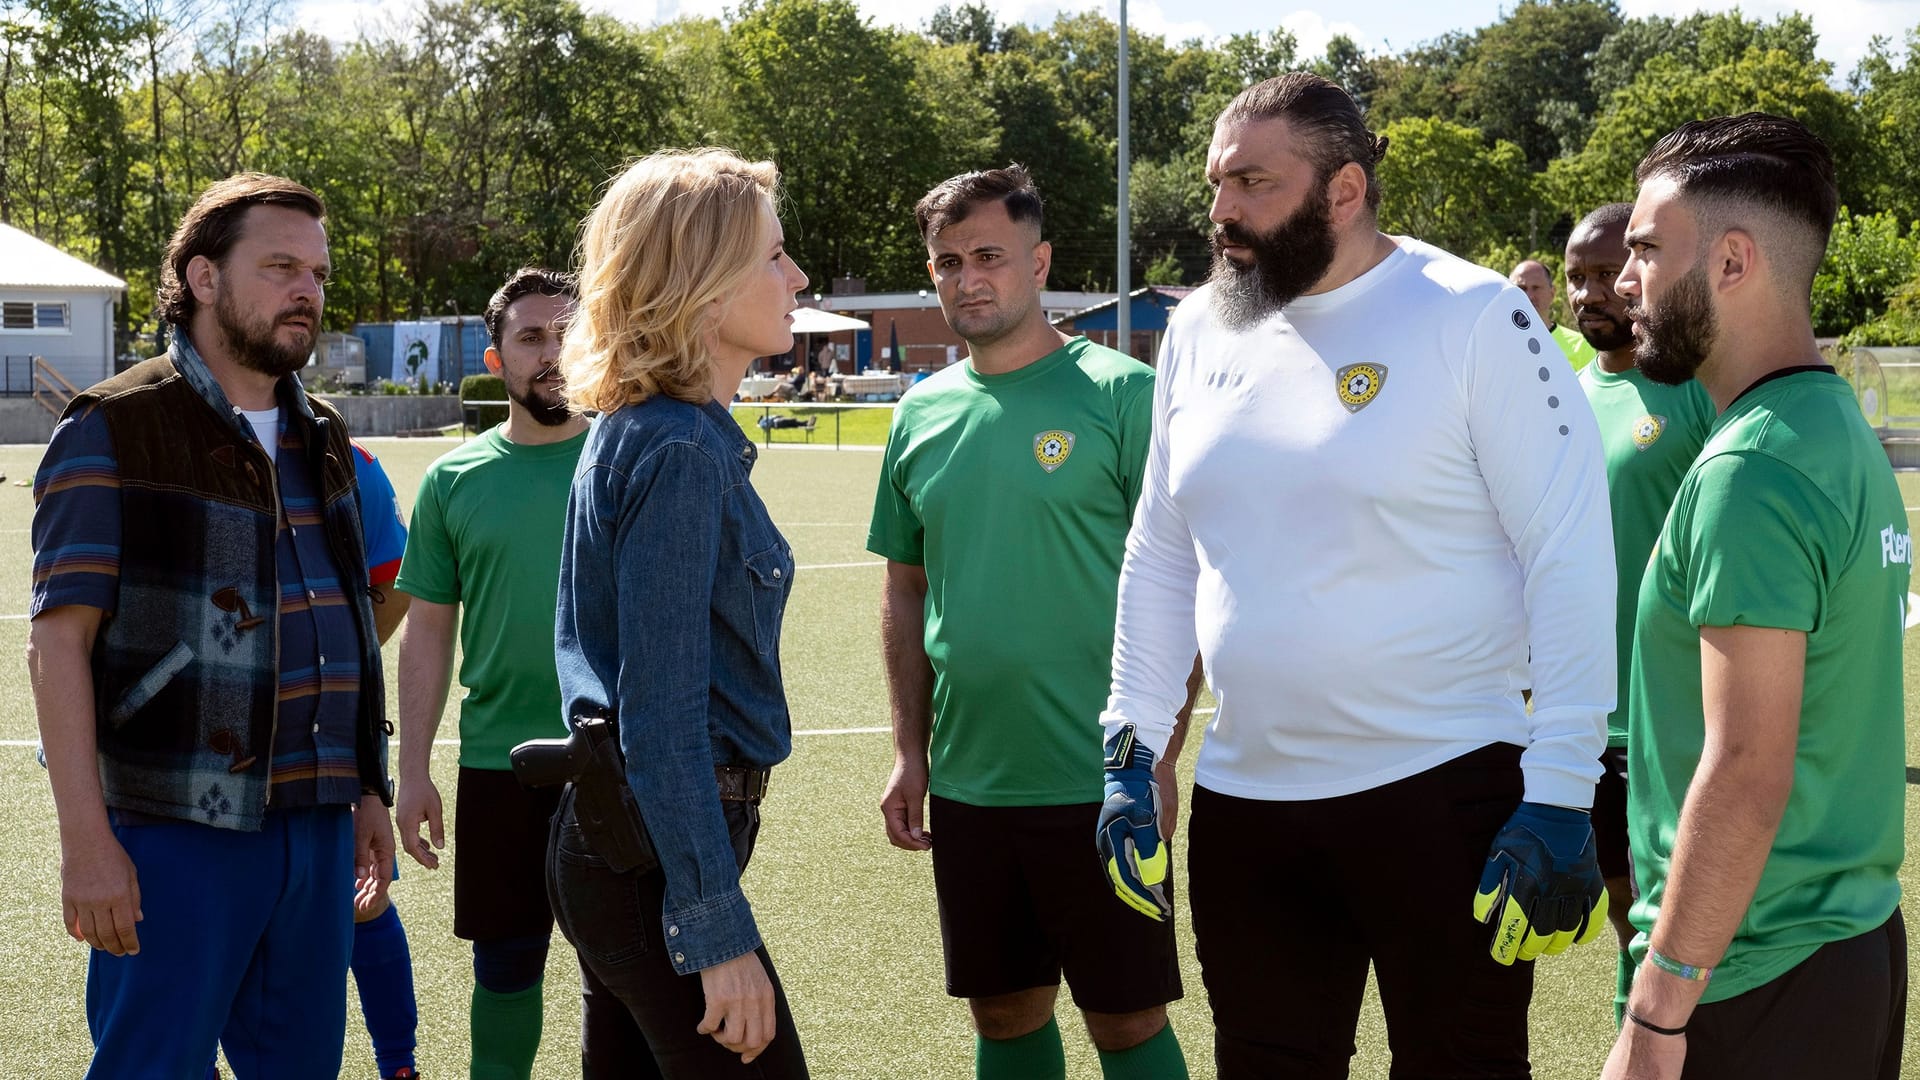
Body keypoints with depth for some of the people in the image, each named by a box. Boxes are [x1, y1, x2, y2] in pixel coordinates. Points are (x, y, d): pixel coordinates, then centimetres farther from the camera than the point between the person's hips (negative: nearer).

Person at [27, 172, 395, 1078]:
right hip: (174, 833, -6)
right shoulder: (113, 431, -6)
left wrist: (368, 792, 18)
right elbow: (58, 640, -11)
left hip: (314, 825, 6)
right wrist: (86, 840, -17)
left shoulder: (322, 440, 15)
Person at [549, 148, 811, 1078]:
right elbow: (661, 714, -21)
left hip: (613, 842, 10)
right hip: (656, 855, -10)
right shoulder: (679, 453, -17)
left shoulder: (635, 435, 13)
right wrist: (718, 930, -20)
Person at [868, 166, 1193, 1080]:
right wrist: (909, 753, 10)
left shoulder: (1121, 394, -8)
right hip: (966, 783, 5)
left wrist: (1156, 756, -14)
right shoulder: (923, 413, 8)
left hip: (1096, 785, -5)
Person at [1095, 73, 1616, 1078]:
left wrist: (1561, 798, -16)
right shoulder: (1200, 331, 7)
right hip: (1240, 799, 5)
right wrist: (1131, 747, 11)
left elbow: (1571, 562, -13)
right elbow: (1160, 556, 15)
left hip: (1443, 792, -5)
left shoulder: (1474, 318, -10)